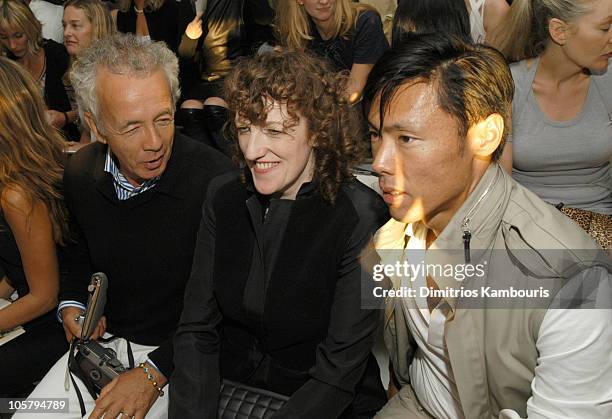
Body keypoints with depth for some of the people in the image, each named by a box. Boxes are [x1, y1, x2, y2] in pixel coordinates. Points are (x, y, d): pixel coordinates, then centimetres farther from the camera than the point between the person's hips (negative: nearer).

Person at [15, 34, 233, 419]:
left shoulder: (214, 178, -24)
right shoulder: (80, 173, -4)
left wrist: (154, 373, -20)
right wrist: (72, 303, 0)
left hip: (176, 355, -5)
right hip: (105, 338, 5)